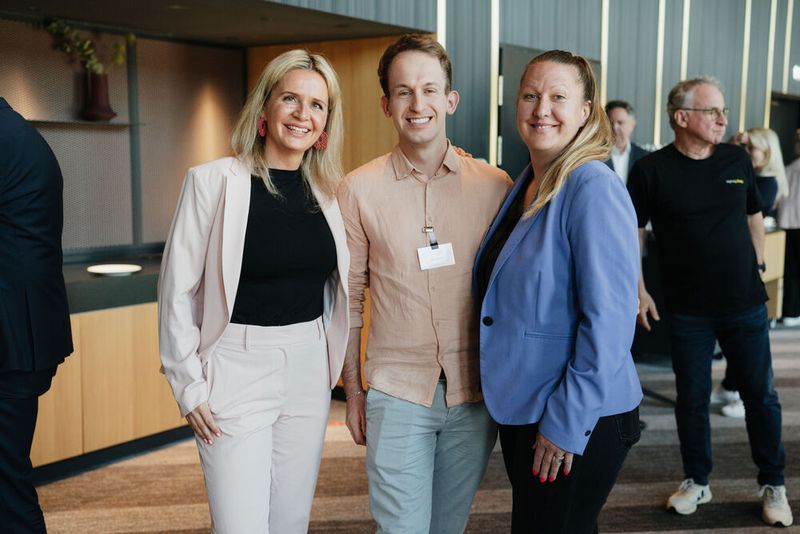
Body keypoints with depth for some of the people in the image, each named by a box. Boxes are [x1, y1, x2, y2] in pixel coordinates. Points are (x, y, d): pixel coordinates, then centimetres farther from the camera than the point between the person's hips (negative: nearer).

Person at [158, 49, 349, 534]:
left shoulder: (326, 190, 5)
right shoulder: (214, 181, -8)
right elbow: (177, 290, -6)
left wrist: (335, 366, 10)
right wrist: (189, 384, -7)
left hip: (309, 371, 5)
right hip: (237, 371, -4)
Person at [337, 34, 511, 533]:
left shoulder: (495, 186, -2)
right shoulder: (359, 189, -3)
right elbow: (350, 296, 3)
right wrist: (353, 389, 4)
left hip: (477, 394, 2)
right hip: (397, 393, -1)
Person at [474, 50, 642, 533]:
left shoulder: (595, 188, -18)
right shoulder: (523, 186, 7)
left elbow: (609, 320, -22)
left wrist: (567, 423, -20)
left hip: (579, 422, -8)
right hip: (520, 406, 8)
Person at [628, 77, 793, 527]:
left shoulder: (738, 160, 1)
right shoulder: (652, 169, -9)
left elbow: (754, 216, 15)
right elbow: (632, 233, -3)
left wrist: (757, 266, 11)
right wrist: (640, 290, -5)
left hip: (746, 304, 2)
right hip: (689, 309, -2)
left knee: (761, 396, 9)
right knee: (692, 399, 9)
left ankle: (774, 486, 25)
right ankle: (697, 482, 27)